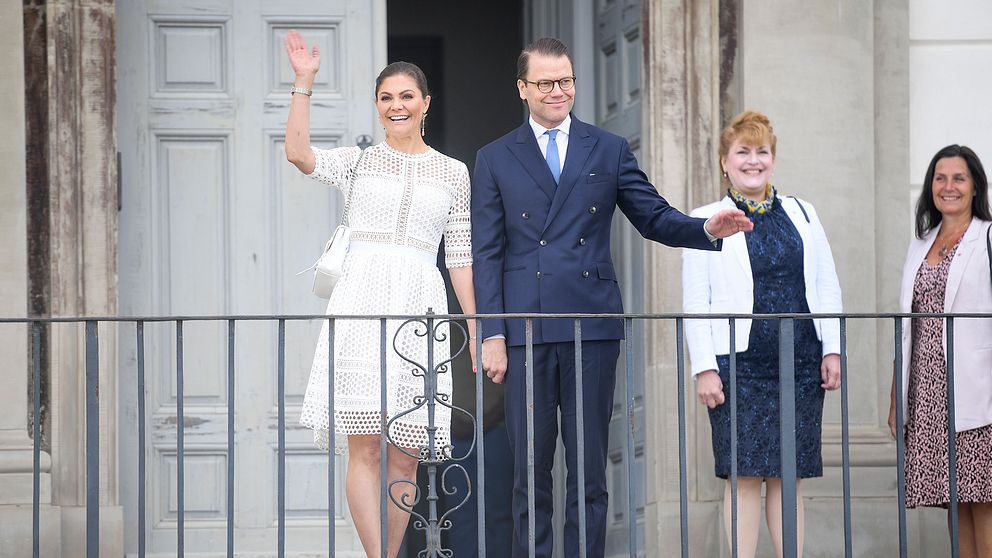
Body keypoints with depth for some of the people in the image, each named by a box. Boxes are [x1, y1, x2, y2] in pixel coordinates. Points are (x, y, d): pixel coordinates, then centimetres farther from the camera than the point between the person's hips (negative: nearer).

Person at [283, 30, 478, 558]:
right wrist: (303, 82, -10)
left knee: (407, 452, 0)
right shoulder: (358, 162, 12)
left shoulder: (453, 173, 15)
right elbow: (298, 152, -7)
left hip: (421, 307, 2)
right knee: (364, 445, -10)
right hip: (362, 301, -1)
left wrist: (478, 330, 9)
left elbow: (459, 256, 14)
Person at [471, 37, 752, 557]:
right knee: (530, 470, 2)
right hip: (526, 332, -1)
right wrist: (492, 334, -4)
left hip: (591, 328, 1)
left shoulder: (609, 151, 12)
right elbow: (486, 255, 5)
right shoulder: (495, 159, 9)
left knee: (589, 467, 2)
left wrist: (708, 229, -11)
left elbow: (654, 217, 10)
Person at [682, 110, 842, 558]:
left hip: (800, 365, 3)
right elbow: (695, 302, 0)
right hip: (739, 365, -3)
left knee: (788, 474, 5)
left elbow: (827, 286, 12)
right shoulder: (706, 222, 5)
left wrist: (832, 349, 3)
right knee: (746, 473, -5)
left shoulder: (801, 214, 14)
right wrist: (704, 368, -9)